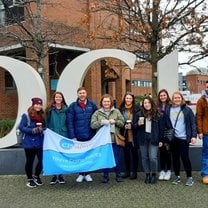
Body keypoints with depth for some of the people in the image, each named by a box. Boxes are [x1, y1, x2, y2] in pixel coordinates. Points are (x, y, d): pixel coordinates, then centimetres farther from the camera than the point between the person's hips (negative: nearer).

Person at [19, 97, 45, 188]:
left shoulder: (42, 115, 11)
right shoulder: (26, 115, -8)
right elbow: (21, 127, -12)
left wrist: (43, 129, 0)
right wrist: (33, 130, -19)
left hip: (41, 142, 5)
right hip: (30, 143, -5)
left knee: (42, 160, 3)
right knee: (30, 161, 6)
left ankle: (36, 176, 28)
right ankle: (30, 179, 25)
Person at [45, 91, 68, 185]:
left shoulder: (66, 109, 5)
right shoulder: (50, 109, 2)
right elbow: (47, 123, 4)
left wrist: (69, 134, 2)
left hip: (63, 136, 1)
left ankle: (60, 175, 16)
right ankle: (54, 175, 13)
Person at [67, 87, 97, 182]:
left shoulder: (92, 105, 2)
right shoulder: (73, 106, -1)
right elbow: (69, 122, -4)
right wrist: (72, 136, -10)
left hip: (90, 136, 1)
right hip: (78, 136, -1)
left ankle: (87, 174, 23)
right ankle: (81, 174, 21)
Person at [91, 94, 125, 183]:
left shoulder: (116, 111, 7)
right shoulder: (97, 113, 5)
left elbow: (122, 122, 3)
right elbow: (93, 125, -5)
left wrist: (115, 121, -15)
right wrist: (102, 122, -20)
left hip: (114, 139, 0)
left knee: (116, 159, 6)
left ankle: (118, 175, 22)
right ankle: (106, 175, 21)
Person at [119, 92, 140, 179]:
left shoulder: (137, 108, -5)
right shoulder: (121, 109, 4)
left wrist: (132, 126, -15)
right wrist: (124, 126, -10)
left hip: (134, 135, -3)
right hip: (124, 135, 3)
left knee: (134, 153, 4)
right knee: (126, 153, 10)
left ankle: (134, 171, 14)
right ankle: (127, 171, 23)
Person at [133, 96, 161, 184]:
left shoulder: (157, 114, 3)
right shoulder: (139, 114, 3)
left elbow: (160, 128, 5)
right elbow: (134, 126, 8)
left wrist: (161, 140, 0)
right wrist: (138, 124, -14)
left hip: (153, 139, -1)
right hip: (143, 139, 2)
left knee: (153, 158, -7)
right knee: (144, 157, 8)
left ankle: (154, 174, 13)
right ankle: (147, 174, 21)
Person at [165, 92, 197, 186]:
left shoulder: (187, 109, 0)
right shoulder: (168, 110, 6)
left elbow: (193, 123, -1)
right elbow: (166, 124, 6)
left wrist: (193, 136, -11)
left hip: (183, 138, -3)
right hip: (173, 138, 3)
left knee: (185, 157, -3)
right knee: (175, 158, 10)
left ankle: (189, 177, 11)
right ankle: (177, 176, 23)